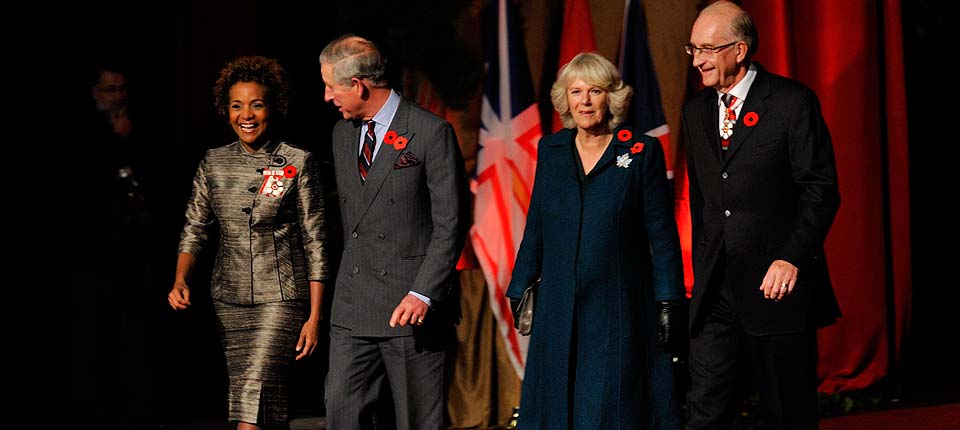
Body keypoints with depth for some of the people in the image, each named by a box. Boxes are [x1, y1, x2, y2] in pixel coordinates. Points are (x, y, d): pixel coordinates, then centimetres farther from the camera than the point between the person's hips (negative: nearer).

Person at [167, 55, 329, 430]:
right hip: (229, 300, 4)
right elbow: (195, 228, 9)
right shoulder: (214, 163, 7)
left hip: (281, 300, -4)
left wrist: (314, 316, -7)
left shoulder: (298, 163, -4)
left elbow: (315, 242, -4)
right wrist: (180, 280, -10)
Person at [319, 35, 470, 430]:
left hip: (412, 307, -6)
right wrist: (353, 276, 16)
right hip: (353, 307, 6)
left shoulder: (432, 133, -9)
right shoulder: (342, 133, 13)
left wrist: (422, 294, -18)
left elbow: (450, 224, -11)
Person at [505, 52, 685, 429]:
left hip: (618, 309, -3)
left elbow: (661, 233, -2)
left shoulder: (642, 151, -2)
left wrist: (667, 302, -6)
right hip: (558, 310, 4)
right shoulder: (550, 150, 8)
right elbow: (535, 229, 13)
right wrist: (519, 291, 10)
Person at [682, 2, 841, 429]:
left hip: (776, 281, -5)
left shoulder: (792, 102, -6)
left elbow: (821, 190, -8)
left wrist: (791, 258, -16)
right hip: (715, 288, 5)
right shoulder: (696, 110, 13)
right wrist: (703, 268, 14)